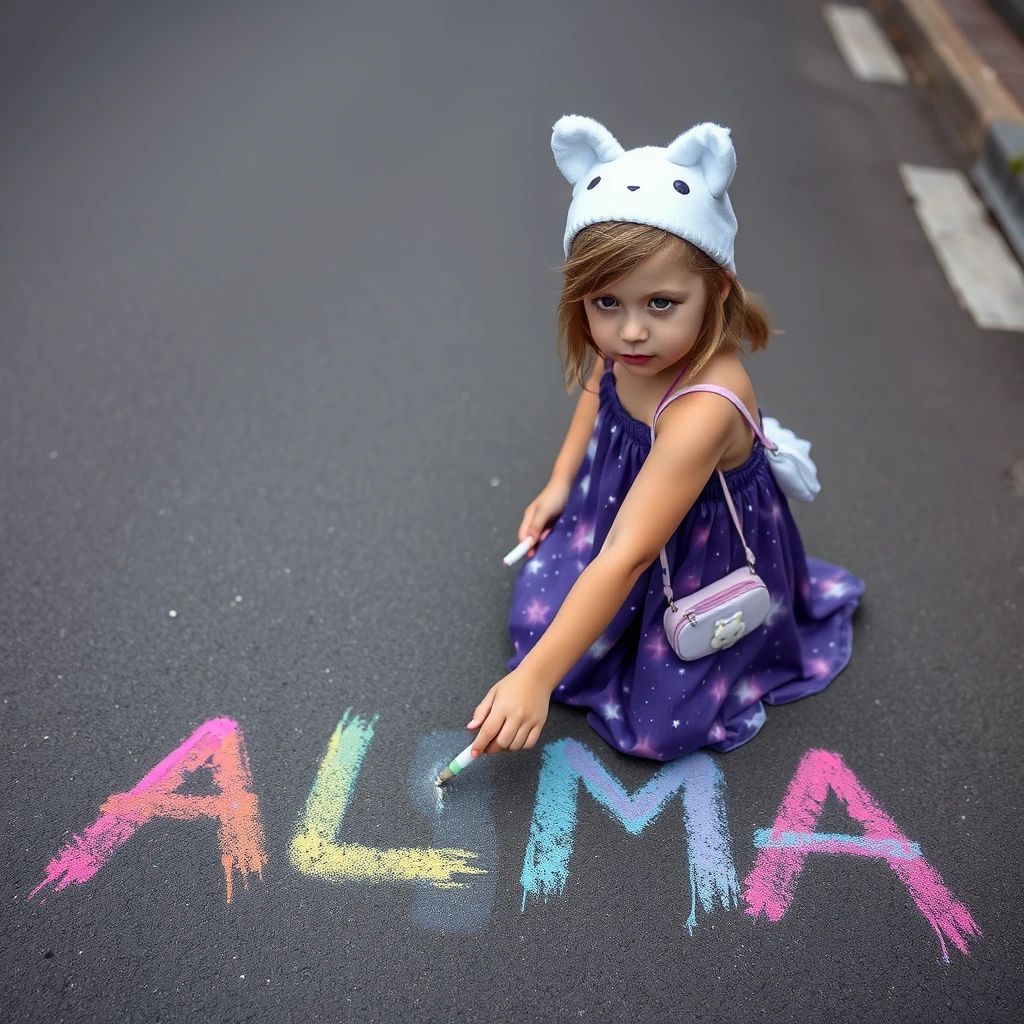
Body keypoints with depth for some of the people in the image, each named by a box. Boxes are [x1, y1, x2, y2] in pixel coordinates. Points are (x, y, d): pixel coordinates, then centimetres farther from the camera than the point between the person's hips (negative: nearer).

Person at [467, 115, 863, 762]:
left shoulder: (703, 409, -41)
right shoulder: (630, 346, -20)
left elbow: (624, 561, -39)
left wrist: (535, 678, -35)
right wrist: (560, 483, 3)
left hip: (704, 558, -6)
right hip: (618, 499, 6)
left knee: (661, 726, 1)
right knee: (536, 622, 6)